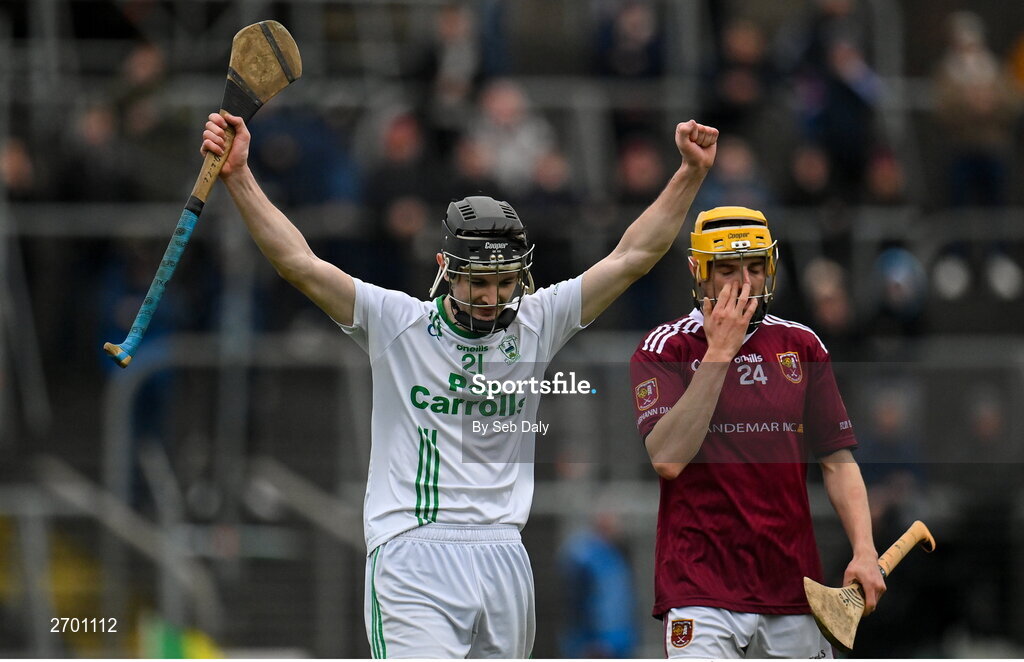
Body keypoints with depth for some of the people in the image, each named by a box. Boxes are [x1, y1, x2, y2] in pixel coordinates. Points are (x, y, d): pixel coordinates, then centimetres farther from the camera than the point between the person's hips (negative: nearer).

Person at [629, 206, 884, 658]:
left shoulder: (801, 346, 12)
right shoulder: (666, 348, 0)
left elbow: (837, 462, 11)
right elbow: (667, 459, -15)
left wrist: (864, 551, -4)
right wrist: (719, 351, -15)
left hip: (793, 584, 4)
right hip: (701, 584, -4)